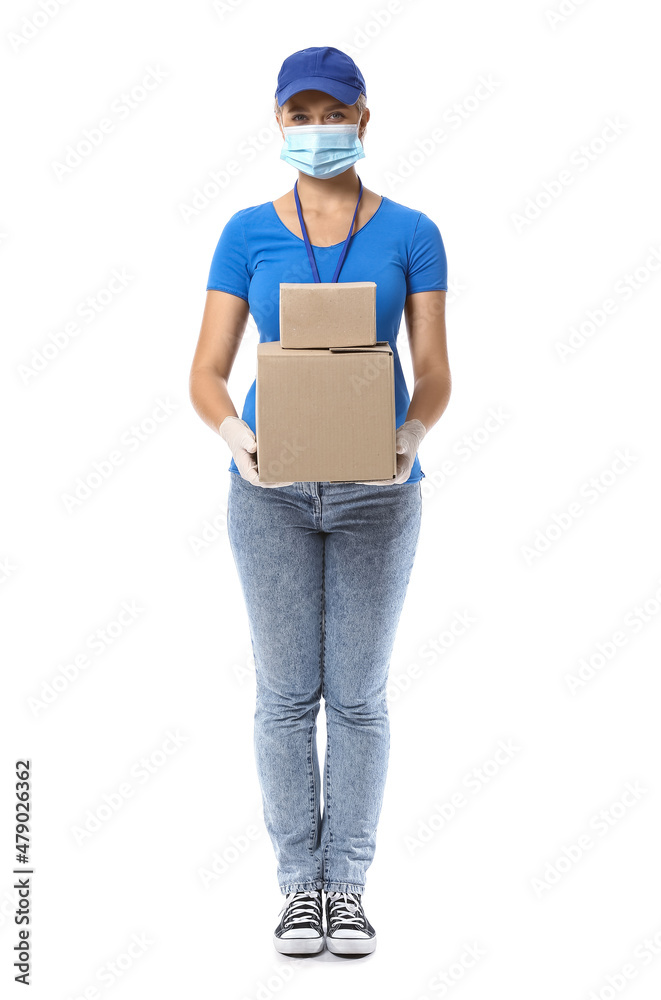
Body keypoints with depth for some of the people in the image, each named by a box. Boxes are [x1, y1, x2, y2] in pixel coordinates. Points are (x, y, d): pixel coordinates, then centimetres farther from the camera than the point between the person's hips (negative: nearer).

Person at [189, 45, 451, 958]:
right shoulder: (248, 234, 0)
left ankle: (348, 885, 19)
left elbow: (436, 375, -5)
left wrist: (412, 435, -27)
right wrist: (236, 435, -25)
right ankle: (301, 884, 18)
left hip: (376, 491, 0)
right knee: (287, 693, 4)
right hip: (273, 489, 0)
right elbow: (206, 375, -3)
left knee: (359, 693, 4)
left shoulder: (411, 234, 0)